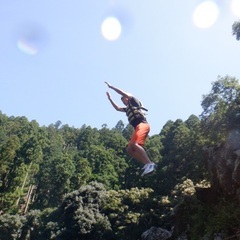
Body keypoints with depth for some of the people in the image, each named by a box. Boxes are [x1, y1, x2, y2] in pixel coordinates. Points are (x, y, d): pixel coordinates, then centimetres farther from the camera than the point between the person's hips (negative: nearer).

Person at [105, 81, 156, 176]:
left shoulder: (133, 101, 11)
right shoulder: (127, 109, 33)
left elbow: (123, 93, 0)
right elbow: (117, 108, 43)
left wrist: (111, 86, 7)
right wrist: (110, 98, 43)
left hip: (142, 125, -9)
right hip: (137, 127, 9)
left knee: (134, 144, -29)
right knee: (130, 149, 2)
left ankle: (150, 164, -35)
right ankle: (147, 164, -7)